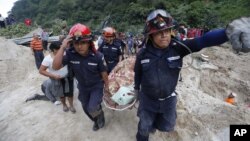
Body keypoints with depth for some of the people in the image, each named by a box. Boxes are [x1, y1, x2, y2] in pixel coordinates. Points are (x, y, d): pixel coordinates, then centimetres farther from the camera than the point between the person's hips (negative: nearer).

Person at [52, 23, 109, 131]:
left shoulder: (97, 56, -25)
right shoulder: (70, 54, -22)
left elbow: (103, 73, -13)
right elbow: (55, 67, -31)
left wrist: (106, 86, 0)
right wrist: (62, 48, -38)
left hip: (97, 86, -3)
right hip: (82, 87, 4)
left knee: (92, 108, -16)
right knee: (86, 108, 19)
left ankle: (100, 114, 21)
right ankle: (96, 121, 50)